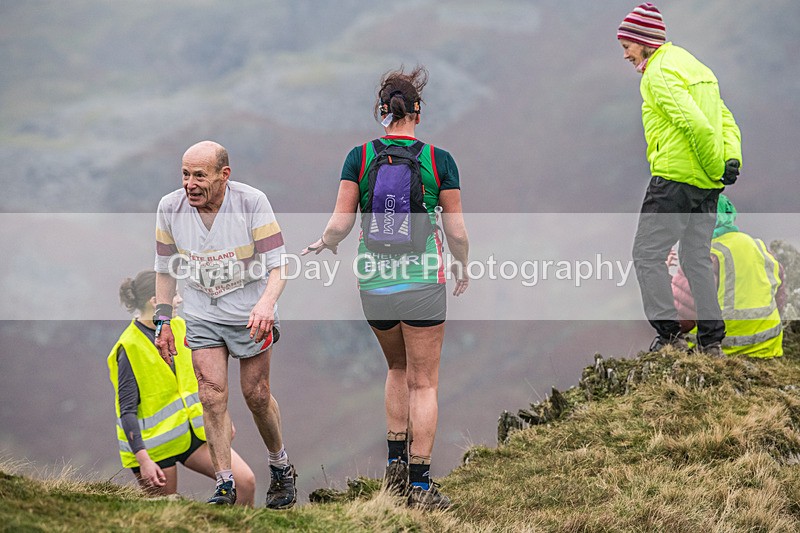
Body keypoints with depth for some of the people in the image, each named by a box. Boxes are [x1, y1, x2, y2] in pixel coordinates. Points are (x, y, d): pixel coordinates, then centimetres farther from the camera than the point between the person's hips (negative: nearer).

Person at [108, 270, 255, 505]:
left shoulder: (179, 327, 5)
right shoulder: (130, 348, -16)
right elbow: (127, 410, -17)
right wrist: (143, 460, -23)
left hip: (194, 432, 6)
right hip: (155, 444, -6)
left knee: (246, 481, -8)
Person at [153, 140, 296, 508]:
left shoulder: (252, 203, -20)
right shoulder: (170, 208, -10)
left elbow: (277, 264, -18)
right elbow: (165, 268, 4)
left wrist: (266, 302, -36)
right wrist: (162, 320, 1)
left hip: (250, 315, -2)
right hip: (201, 316, 2)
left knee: (257, 396, 5)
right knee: (213, 397, -8)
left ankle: (281, 469, 29)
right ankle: (225, 485, -3)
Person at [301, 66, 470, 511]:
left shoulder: (360, 157, -2)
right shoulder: (438, 160, -5)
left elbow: (340, 224, -4)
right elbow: (457, 231, -3)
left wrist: (325, 244, 18)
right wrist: (464, 272, 15)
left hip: (373, 281, 3)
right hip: (423, 281, -3)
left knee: (398, 369, 25)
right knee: (423, 382, 4)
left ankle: (396, 462, 20)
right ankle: (420, 483, 0)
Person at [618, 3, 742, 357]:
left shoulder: (659, 73, -12)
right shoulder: (695, 67, 19)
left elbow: (696, 124, -23)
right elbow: (725, 120, 16)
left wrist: (717, 167, -14)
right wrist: (731, 159, 2)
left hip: (675, 178, -9)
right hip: (707, 185, 9)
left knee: (648, 254, -3)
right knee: (697, 258, 14)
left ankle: (670, 334, -10)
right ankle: (711, 342, 12)